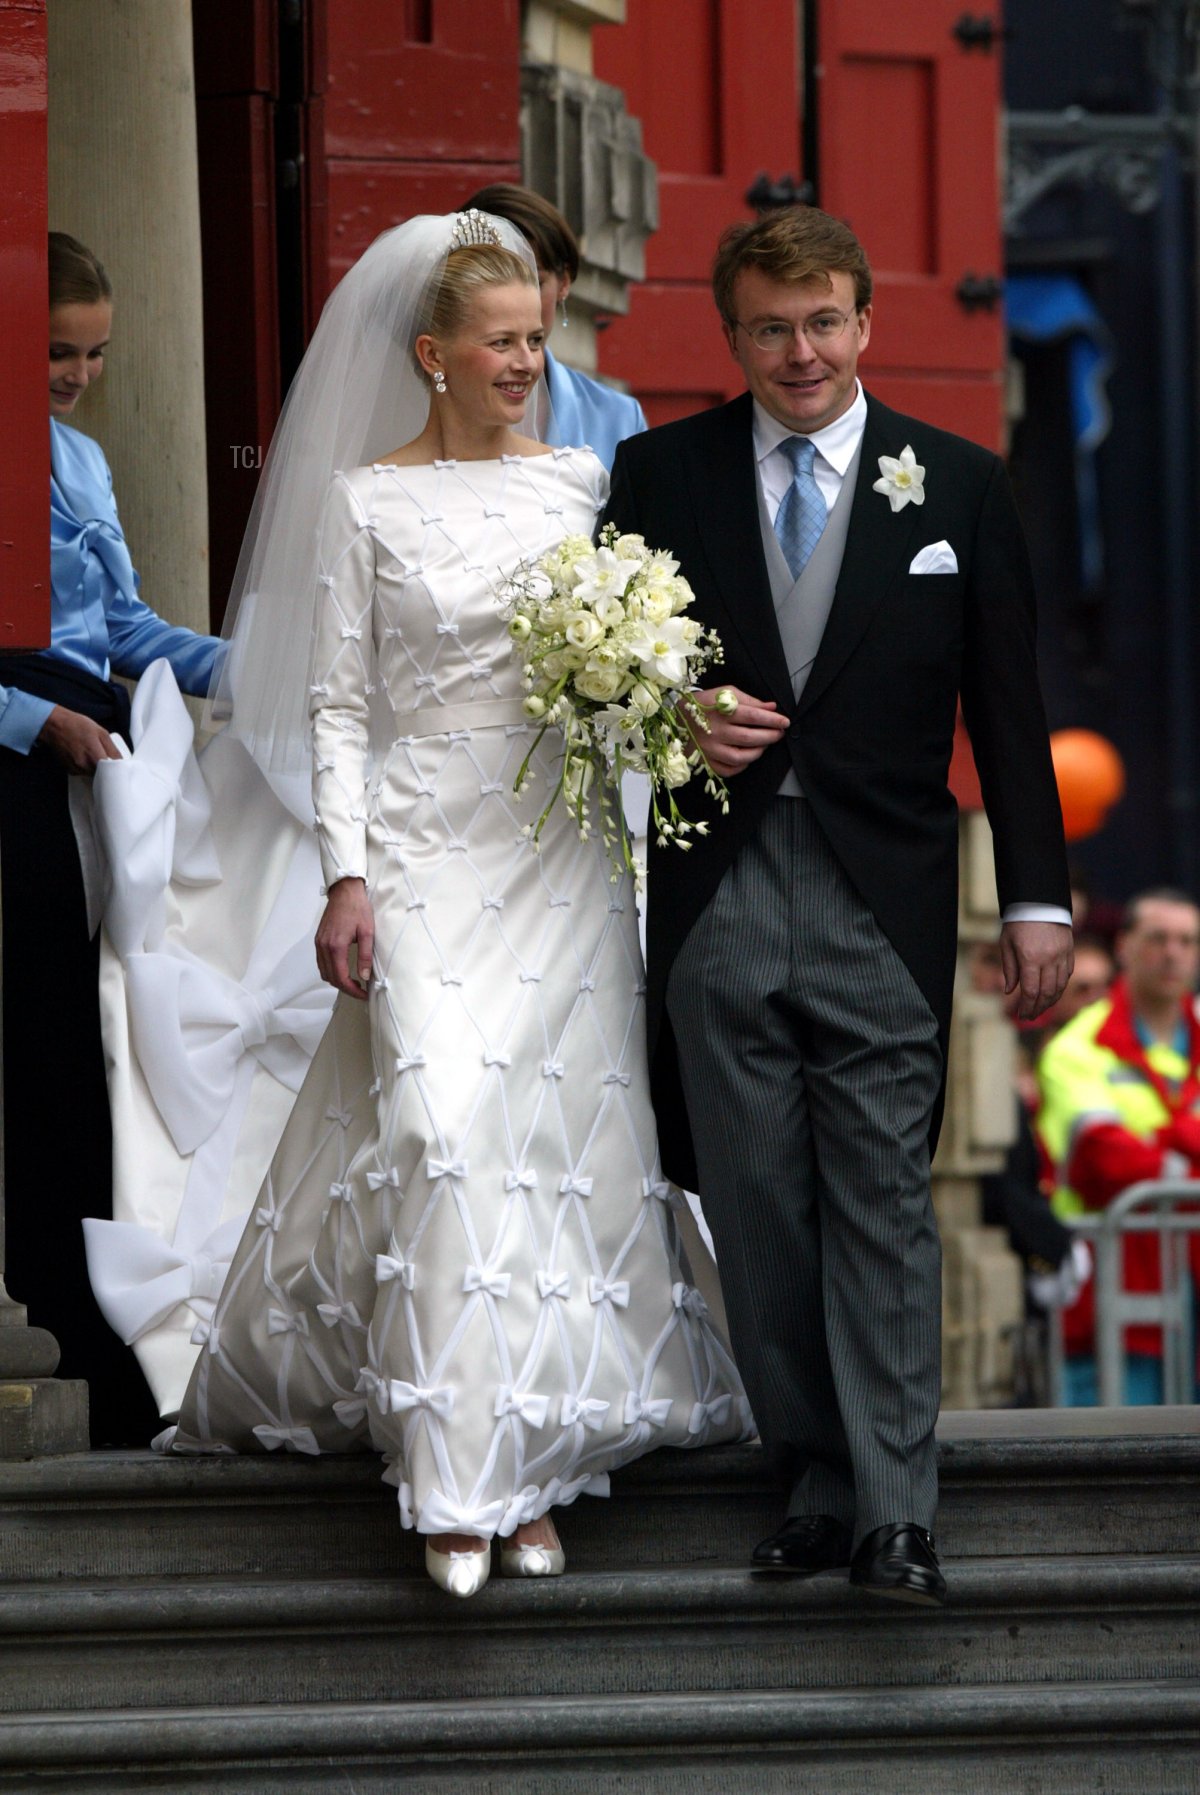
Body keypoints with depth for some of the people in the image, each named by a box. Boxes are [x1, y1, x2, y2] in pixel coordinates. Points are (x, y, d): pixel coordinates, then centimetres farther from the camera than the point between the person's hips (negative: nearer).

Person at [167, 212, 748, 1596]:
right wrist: (346, 876, -7)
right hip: (427, 848, -3)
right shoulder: (368, 500, 0)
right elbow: (339, 703, 0)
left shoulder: (586, 481, 7)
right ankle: (458, 1484, -10)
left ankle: (532, 1455, 7)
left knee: (562, 1128, -1)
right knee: (443, 1129, -13)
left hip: (562, 858, 3)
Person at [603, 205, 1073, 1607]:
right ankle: (815, 1481, 11)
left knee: (882, 1203, -6)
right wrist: (676, 721, -10)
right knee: (757, 1212, 3)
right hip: (719, 899, 2)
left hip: (882, 904, -1)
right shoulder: (659, 475, 6)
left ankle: (893, 1510, -7)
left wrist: (1036, 899, 2)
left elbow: (1006, 707, 6)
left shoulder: (957, 487, 6)